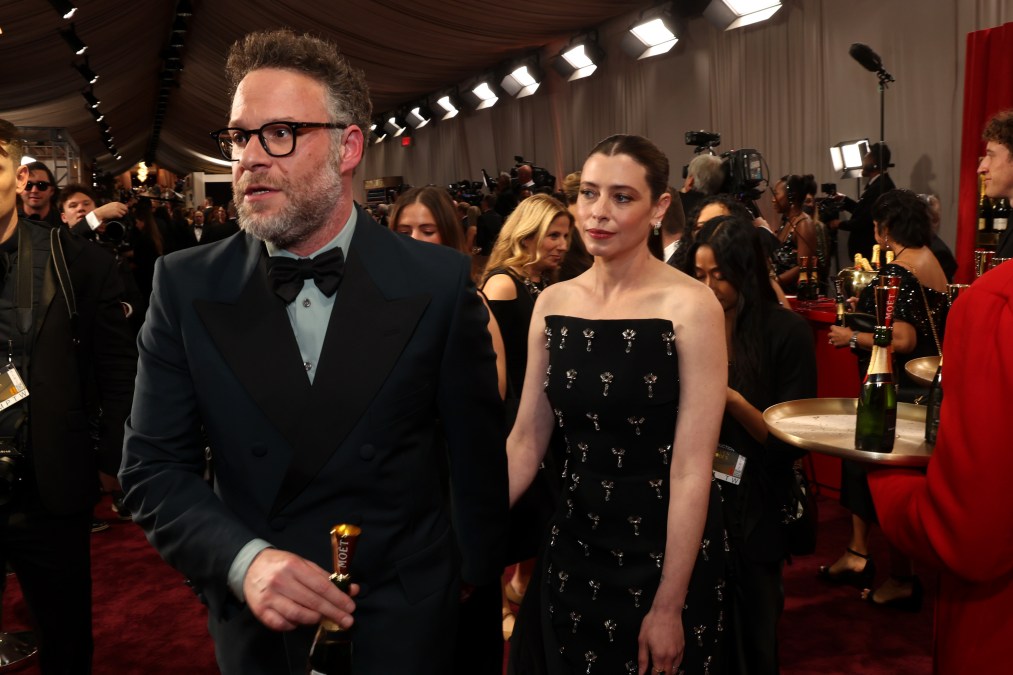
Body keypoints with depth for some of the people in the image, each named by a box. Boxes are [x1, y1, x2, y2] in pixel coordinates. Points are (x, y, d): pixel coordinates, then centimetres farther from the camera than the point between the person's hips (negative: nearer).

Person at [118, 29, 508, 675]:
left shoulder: (439, 281, -13)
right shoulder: (187, 286, -9)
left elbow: (476, 446, -4)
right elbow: (154, 464, -7)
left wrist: (479, 573, 6)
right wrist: (243, 561, -22)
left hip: (406, 614, -1)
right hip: (256, 615, 2)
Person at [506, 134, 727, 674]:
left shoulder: (690, 306, -15)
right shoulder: (553, 303, 0)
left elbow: (691, 469, -17)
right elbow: (525, 441, 2)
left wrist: (669, 607, -16)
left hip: (663, 546, -4)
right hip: (574, 541, 5)